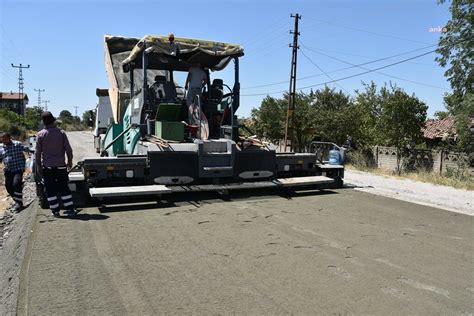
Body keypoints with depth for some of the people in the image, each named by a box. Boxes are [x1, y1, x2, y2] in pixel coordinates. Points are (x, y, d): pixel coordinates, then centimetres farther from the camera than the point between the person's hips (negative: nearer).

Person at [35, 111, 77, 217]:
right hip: (60, 165, 1)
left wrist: (39, 165, 5)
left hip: (47, 166, -1)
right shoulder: (61, 132, -3)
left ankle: (55, 211, 9)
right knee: (64, 188, 8)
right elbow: (68, 149, -1)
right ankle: (70, 209, 7)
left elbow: (38, 152, -3)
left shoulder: (41, 134, -5)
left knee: (50, 189, 8)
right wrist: (70, 161, 10)